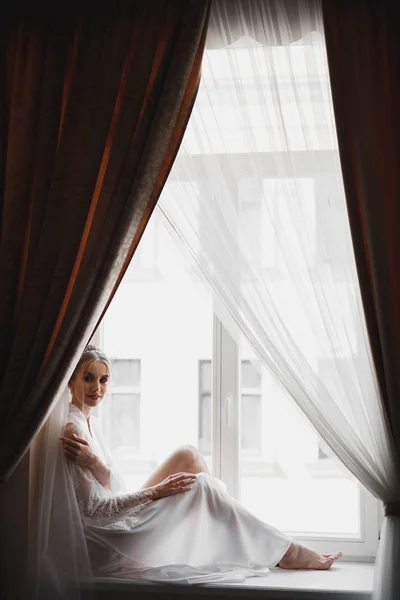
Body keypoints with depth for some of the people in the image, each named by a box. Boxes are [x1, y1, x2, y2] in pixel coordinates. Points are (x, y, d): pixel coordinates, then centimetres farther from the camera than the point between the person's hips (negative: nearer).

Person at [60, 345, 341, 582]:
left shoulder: (88, 423, 10)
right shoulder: (73, 429, -18)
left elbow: (113, 489, 0)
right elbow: (92, 510, -22)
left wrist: (94, 462, -21)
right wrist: (155, 491, -22)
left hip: (119, 518, 9)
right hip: (106, 542, -9)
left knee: (188, 456, 4)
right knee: (201, 485, -15)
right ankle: (286, 551, -7)